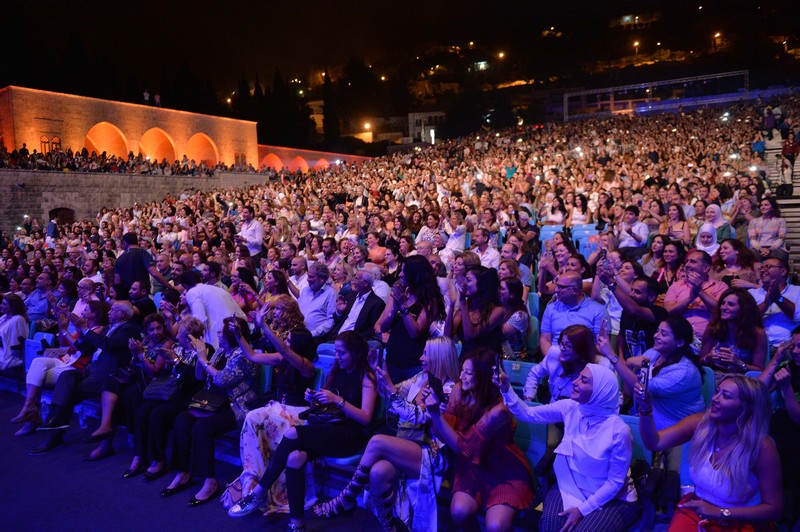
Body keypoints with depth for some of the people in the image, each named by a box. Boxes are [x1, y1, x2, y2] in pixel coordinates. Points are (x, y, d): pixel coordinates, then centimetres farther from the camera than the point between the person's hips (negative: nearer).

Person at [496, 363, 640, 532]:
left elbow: (615, 482, -13)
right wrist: (506, 389, -22)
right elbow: (528, 414, -7)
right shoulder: (570, 408, -10)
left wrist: (583, 509, -16)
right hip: (571, 488, 3)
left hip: (613, 499, -3)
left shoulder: (619, 430, -23)